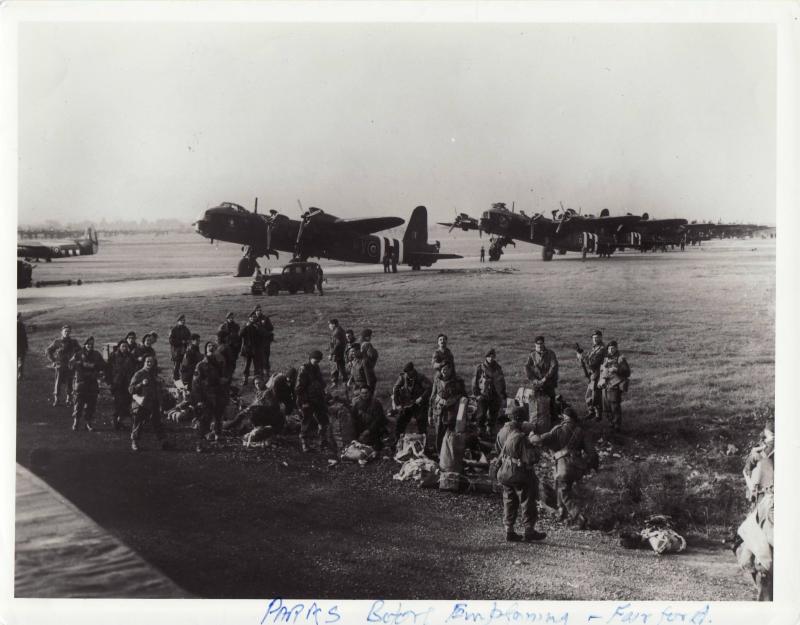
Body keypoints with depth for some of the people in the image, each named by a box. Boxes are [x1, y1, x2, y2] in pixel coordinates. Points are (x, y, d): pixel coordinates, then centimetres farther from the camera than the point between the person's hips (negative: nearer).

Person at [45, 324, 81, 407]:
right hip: (60, 366, -2)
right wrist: (53, 360, -1)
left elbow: (79, 352, 20)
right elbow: (47, 351, 7)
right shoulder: (57, 342, 0)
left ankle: (69, 400, 13)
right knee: (58, 383, -4)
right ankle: (56, 400, 3)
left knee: (69, 384, 3)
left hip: (70, 366, 2)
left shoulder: (73, 342, 6)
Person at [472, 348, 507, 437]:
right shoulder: (480, 368, -1)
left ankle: (489, 432, 19)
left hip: (495, 396, 3)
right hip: (483, 396, -3)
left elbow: (502, 383, 16)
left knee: (493, 417, 6)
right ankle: (481, 431, 2)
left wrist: (503, 397, 13)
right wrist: (476, 394, -7)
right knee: (481, 415, -13)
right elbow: (475, 381, 2)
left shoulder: (498, 368, 8)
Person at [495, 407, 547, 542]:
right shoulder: (520, 437, -27)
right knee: (527, 501, 8)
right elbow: (529, 459, -23)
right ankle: (529, 530, 16)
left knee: (509, 502, 16)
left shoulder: (502, 432, -3)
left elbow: (497, 450, 12)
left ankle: (509, 531, 19)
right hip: (521, 475, -7)